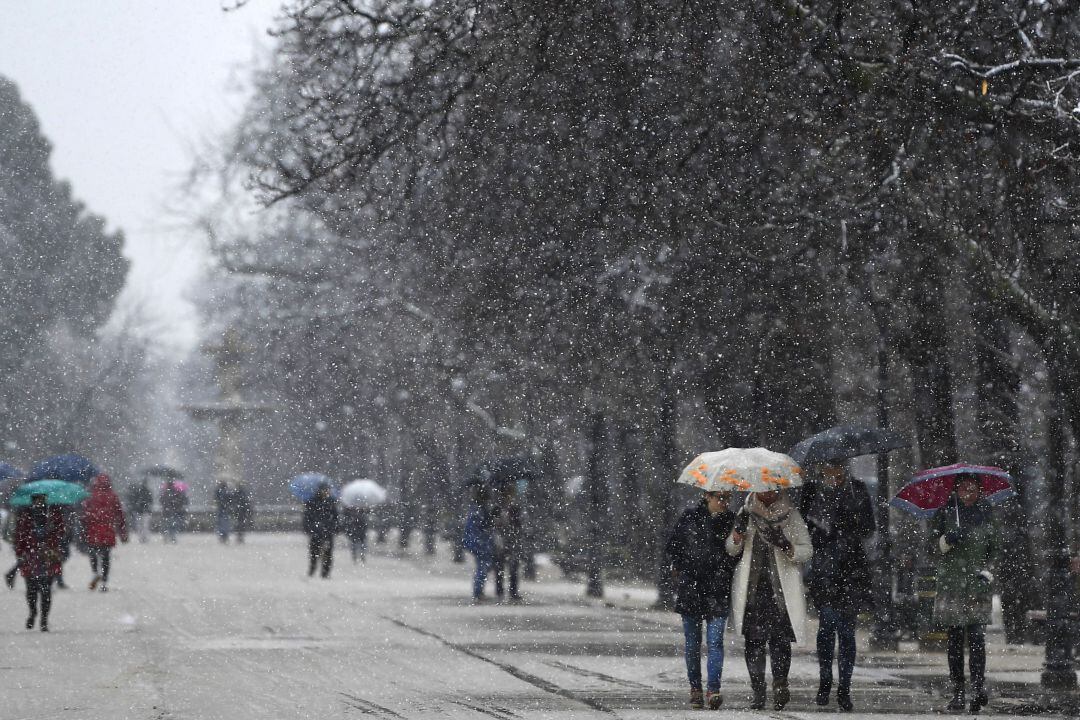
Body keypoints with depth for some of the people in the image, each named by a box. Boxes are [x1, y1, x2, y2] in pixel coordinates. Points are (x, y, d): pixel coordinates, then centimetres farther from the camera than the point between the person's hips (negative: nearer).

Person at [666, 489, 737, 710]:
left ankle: (713, 690, -16)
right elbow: (671, 548, 10)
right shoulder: (690, 517, 3)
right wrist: (680, 567, -1)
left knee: (715, 641, -11)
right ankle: (695, 688, 17)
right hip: (690, 589, 1)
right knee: (692, 642, 6)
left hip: (718, 590, -1)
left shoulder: (731, 520, 6)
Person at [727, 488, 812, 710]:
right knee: (754, 640, -3)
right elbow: (731, 549, 10)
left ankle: (780, 682, 3)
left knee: (780, 638, -10)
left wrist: (786, 546, -16)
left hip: (781, 588, -2)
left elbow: (807, 551, 4)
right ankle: (757, 689, 2)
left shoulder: (790, 515, 6)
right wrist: (738, 529, -11)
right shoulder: (747, 512, 11)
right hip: (752, 588, 2)